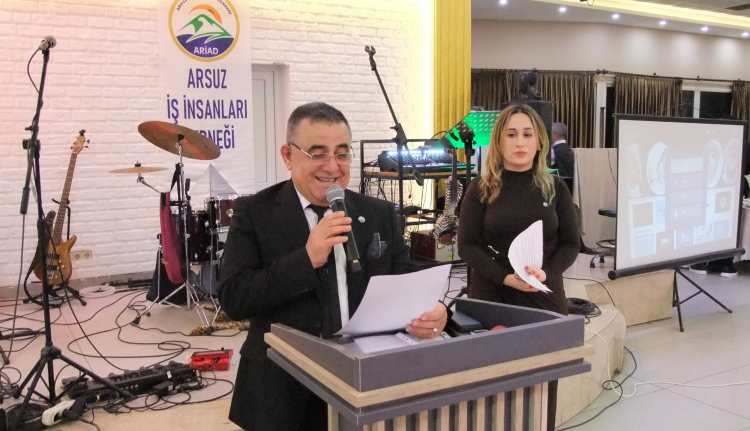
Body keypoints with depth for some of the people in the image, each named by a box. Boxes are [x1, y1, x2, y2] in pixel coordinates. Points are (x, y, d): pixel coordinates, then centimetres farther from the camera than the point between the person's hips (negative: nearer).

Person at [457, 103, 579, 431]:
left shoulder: (555, 188, 6)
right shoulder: (481, 189, 0)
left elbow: (571, 243, 4)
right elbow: (467, 246, -5)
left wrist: (546, 273, -16)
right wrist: (506, 277, -20)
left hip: (545, 299, 2)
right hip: (491, 299, -1)